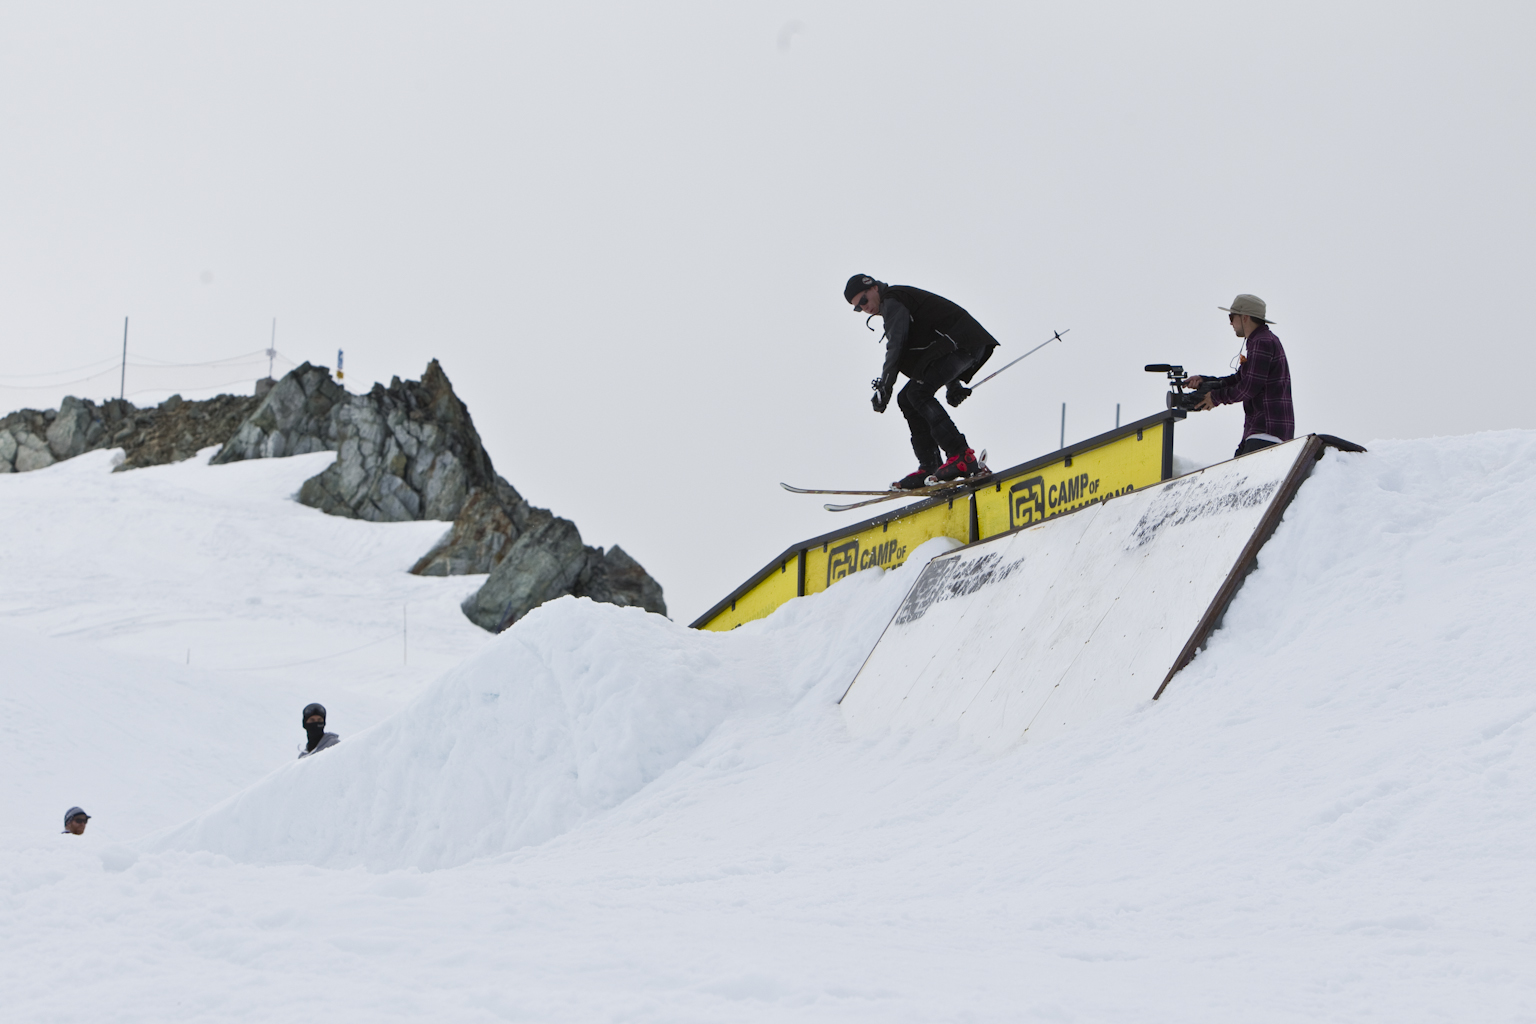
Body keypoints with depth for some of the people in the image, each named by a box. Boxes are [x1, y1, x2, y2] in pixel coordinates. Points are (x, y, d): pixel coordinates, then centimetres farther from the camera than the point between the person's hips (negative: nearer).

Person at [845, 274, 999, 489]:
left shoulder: (892, 300, -6)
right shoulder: (898, 302, 26)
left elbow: (896, 344, -17)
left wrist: (884, 386, -19)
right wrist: (952, 383, 30)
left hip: (960, 342, -11)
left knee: (918, 393, -21)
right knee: (907, 399, 7)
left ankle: (962, 456, -30)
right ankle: (929, 468, -1)